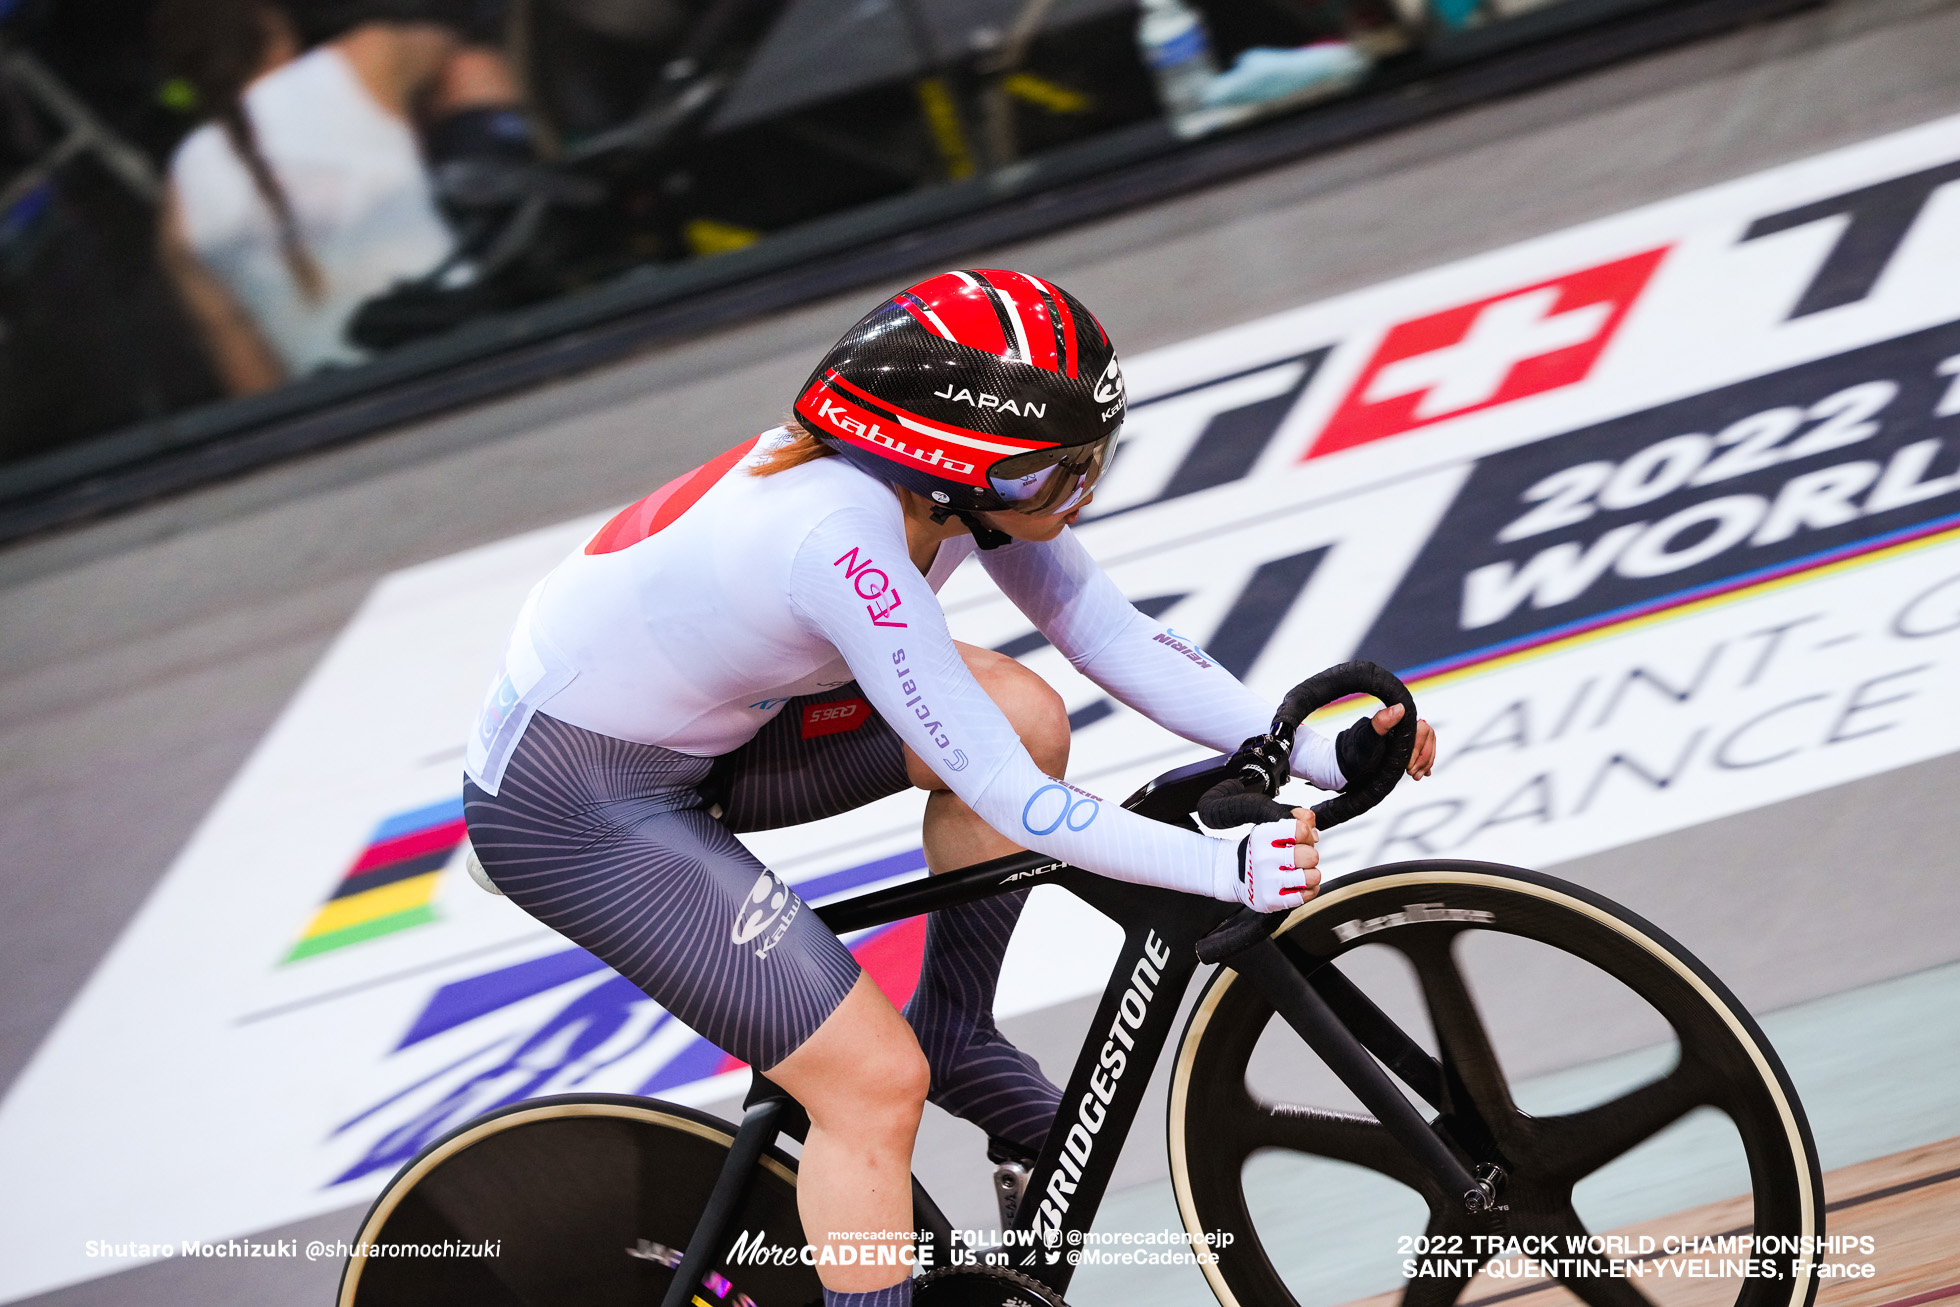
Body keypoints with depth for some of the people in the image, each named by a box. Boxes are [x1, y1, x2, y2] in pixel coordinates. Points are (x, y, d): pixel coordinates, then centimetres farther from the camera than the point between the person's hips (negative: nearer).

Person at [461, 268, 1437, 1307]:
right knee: (877, 1084, -12)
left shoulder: (956, 479, -11)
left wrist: (1327, 754, -10)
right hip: (571, 809, -8)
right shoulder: (843, 536, -35)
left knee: (1025, 717, -5)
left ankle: (956, 1032, 13)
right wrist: (1227, 870, -30)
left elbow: (1119, 640, -3)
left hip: (692, 727, 8)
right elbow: (1004, 797, -33)